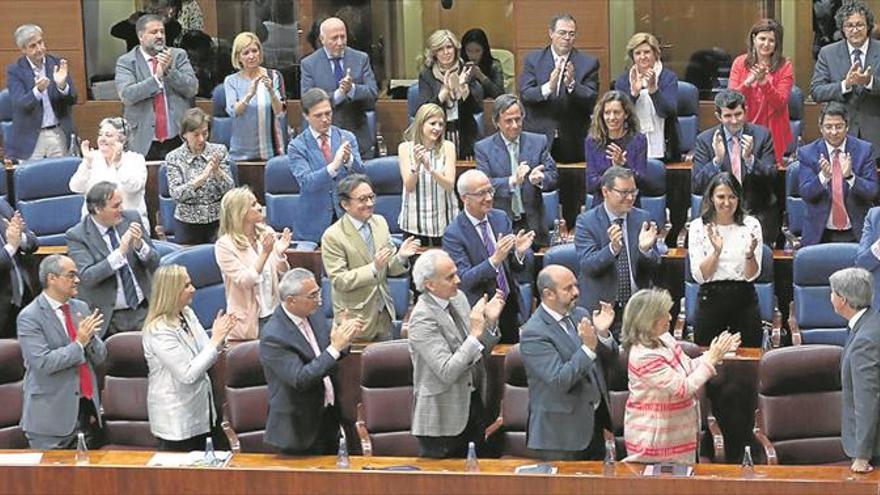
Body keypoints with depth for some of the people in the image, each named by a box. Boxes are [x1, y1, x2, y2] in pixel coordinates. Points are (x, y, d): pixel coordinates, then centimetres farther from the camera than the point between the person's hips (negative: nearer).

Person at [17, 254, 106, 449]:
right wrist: (79, 343, -18)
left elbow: (100, 357, 11)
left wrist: (90, 337, -9)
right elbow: (42, 363, -19)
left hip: (88, 409, 6)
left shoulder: (81, 308, 11)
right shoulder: (29, 317, -9)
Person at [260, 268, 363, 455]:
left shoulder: (313, 315, 0)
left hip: (328, 418, 7)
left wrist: (343, 339, -11)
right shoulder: (273, 338, -23)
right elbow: (300, 379, -29)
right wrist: (335, 347, -31)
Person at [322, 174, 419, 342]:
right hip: (356, 318, -5)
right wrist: (373, 268, -28)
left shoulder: (380, 222, 4)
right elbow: (339, 281, -17)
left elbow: (389, 269, 9)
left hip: (384, 315, 5)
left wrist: (401, 257, -13)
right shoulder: (332, 236, -14)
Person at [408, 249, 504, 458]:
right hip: (443, 417, -7)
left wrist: (490, 322, -6)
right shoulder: (422, 318, -20)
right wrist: (475, 333, -28)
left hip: (474, 405, 7)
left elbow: (480, 353, 11)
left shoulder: (458, 298, 4)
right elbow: (447, 372, -26)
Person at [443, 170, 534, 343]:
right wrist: (494, 260, -36)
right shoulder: (453, 234, -15)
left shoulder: (501, 218, 1)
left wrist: (520, 253, -23)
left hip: (511, 306, 5)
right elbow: (463, 279, -22)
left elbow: (524, 270, 1)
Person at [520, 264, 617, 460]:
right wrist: (588, 348, -30)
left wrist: (603, 333, -10)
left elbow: (608, 362, 9)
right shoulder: (533, 333, -16)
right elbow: (559, 381, -23)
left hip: (595, 421, 7)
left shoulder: (580, 315, 6)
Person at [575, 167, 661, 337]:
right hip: (600, 308, -2)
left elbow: (654, 267, 2)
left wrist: (645, 249, -19)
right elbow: (587, 265, -15)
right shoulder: (586, 221, -5)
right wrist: (613, 248, -32)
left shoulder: (643, 219, 4)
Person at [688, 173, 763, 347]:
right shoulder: (698, 226, 0)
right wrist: (716, 252, -21)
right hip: (710, 299, 0)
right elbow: (699, 276, -6)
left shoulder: (751, 225, 1)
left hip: (744, 300, 0)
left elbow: (751, 275, -3)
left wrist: (750, 254, -22)